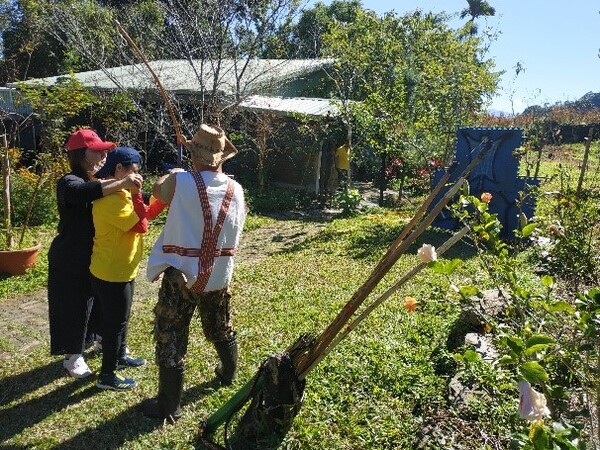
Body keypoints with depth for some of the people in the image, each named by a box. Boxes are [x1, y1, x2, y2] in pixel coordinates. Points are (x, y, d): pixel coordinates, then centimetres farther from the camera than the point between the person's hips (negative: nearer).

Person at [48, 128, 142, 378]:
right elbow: (81, 193, -43)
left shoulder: (99, 181, 6)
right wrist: (120, 183, -51)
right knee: (73, 306, 6)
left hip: (96, 256, 7)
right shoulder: (69, 182, -19)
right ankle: (73, 356, 23)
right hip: (71, 260, -7)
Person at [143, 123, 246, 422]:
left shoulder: (180, 183, -16)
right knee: (221, 330, 26)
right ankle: (228, 374, 49)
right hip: (219, 276, 5)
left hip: (181, 274, -4)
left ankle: (169, 407, 18)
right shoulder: (236, 191, -4)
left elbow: (157, 189, 7)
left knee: (171, 339, 8)